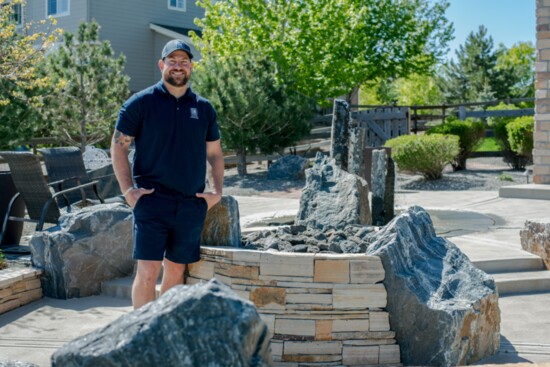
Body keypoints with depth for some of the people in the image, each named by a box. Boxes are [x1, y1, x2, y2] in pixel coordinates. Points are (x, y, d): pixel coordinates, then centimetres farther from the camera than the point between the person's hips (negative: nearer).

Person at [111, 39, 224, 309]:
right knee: (147, 271, -8)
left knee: (176, 271, 10)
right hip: (152, 200, -4)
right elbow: (118, 145, 0)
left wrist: (216, 191, 7)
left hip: (191, 204, 4)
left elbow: (214, 153, 19)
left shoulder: (203, 108, 11)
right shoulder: (141, 102, -1)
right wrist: (128, 190, -8)